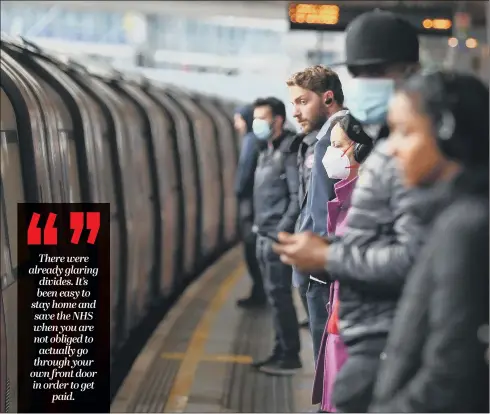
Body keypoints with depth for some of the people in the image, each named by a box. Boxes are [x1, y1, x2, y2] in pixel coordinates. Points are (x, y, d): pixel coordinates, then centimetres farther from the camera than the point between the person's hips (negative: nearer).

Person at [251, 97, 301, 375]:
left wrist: (282, 232, -20)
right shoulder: (267, 151, 17)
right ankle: (281, 351, 20)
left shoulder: (289, 151, -12)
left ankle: (290, 356, 0)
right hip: (265, 235, 9)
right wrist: (260, 227, 14)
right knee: (275, 295, 12)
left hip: (278, 236, -9)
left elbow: (298, 197, -18)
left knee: (279, 294, -7)